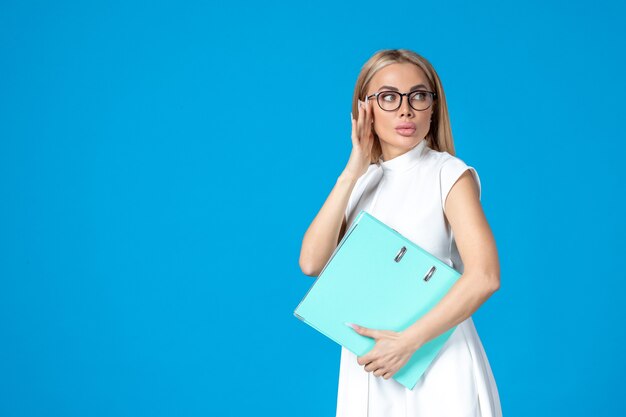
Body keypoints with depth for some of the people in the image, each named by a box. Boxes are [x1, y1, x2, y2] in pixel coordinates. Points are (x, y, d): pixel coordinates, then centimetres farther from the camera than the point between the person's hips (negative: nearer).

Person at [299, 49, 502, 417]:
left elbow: (485, 277, -19)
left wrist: (407, 341, -21)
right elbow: (312, 263, -7)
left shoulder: (450, 174, -8)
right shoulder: (358, 181, 7)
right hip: (367, 366, 4)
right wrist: (354, 171, -9)